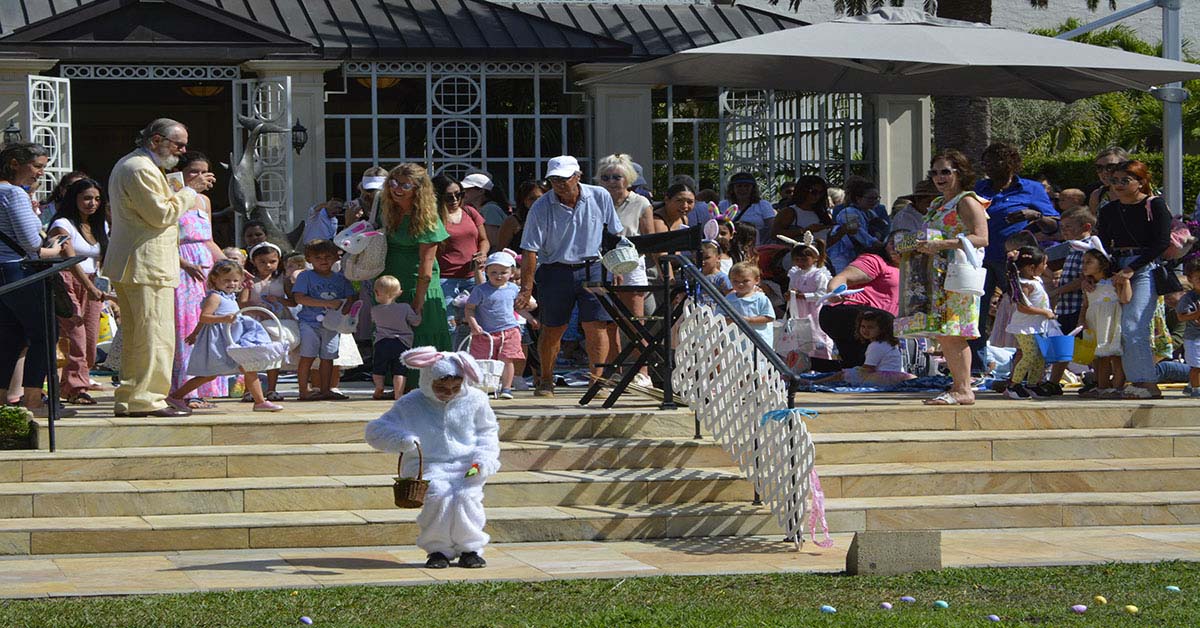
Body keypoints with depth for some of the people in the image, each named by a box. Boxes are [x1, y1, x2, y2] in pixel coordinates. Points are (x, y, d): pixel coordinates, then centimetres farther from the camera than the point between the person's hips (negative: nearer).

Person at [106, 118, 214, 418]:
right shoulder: (141, 169, -14)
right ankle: (147, 400, -11)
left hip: (127, 266, 11)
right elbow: (162, 214, -18)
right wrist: (190, 190, -8)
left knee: (135, 335, 13)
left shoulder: (128, 165, 22)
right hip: (147, 267, -11)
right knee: (155, 334, -10)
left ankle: (128, 399, 15)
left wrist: (187, 191, 16)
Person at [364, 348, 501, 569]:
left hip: (466, 467, 1)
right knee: (438, 496, -31)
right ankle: (438, 549, -10)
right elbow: (375, 431, -3)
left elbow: (488, 432, 19)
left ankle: (470, 548, -7)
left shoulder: (475, 400, 4)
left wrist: (484, 457, -1)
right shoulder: (411, 404, -1)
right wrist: (401, 439, -23)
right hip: (427, 466, -1)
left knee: (466, 496, -29)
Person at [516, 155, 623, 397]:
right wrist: (526, 290, -14)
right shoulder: (541, 207, -9)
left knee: (596, 325, -9)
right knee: (552, 329, 4)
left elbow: (615, 234, 10)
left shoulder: (600, 198, -3)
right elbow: (530, 250, -9)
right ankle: (546, 381, 20)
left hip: (592, 269, 1)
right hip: (555, 271, -1)